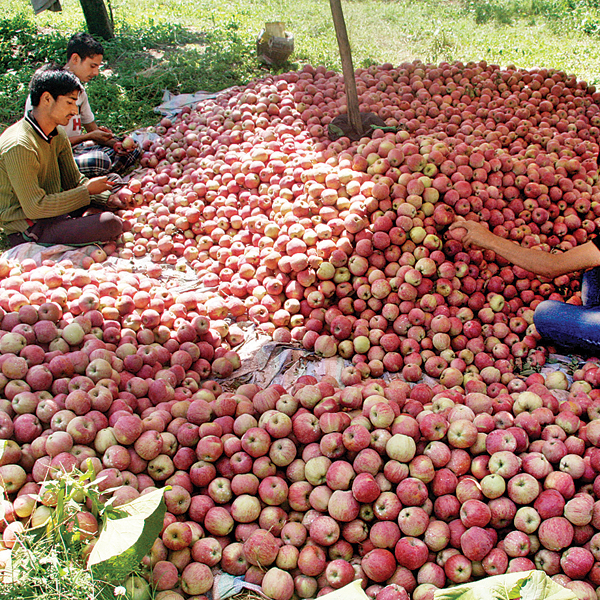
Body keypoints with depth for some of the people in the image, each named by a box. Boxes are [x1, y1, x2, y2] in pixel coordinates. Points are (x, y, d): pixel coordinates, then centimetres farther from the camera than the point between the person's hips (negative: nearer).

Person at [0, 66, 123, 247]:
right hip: (27, 230, -10)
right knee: (110, 224, -27)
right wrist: (87, 190, -20)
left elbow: (74, 181, 9)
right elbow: (35, 208, -26)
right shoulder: (19, 146, -25)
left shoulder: (58, 135, 4)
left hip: (53, 210, 10)